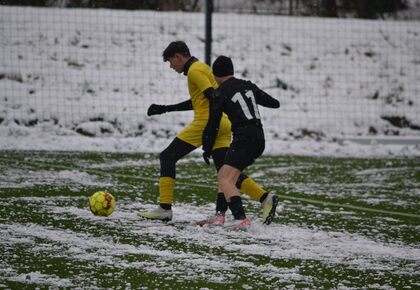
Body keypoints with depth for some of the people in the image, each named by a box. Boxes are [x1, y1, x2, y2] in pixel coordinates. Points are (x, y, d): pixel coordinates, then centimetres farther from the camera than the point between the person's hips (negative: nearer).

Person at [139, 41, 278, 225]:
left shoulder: (194, 70, -5)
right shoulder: (201, 67, 24)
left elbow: (212, 96, -18)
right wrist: (165, 109, 35)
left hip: (206, 122, -9)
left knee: (168, 157, 0)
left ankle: (165, 209, -5)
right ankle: (265, 198, -9)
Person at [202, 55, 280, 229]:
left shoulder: (220, 94, -2)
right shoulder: (248, 86, 15)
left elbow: (213, 124, 0)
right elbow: (273, 103, 25)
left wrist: (207, 149, 14)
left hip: (244, 139, -8)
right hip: (259, 139, 8)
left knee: (225, 179, -17)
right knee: (224, 175, 17)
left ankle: (241, 219, -35)